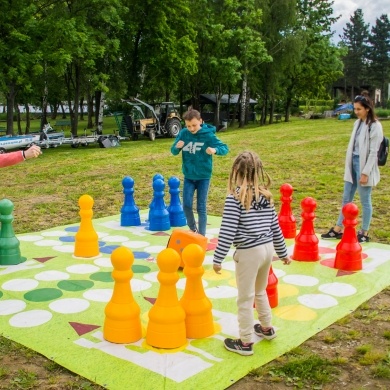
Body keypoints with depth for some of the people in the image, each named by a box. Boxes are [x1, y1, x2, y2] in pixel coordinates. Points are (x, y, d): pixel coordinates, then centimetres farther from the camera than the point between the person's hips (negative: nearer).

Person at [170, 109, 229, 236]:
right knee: (186, 205, 0)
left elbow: (225, 148, -14)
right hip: (188, 176, 3)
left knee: (201, 208, 2)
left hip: (203, 177, -3)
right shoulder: (183, 133, -5)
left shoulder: (208, 135, -14)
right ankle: (193, 229, 26)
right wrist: (177, 147, -22)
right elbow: (174, 152, 2)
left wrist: (215, 150, -36)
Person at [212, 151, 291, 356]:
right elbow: (275, 227, 11)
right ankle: (266, 328, 44)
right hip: (267, 248, 7)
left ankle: (245, 342, 17)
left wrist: (218, 258, -12)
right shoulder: (265, 195, 5)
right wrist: (283, 253, 22)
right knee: (260, 291, 28)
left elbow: (227, 231, -17)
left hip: (249, 252, -7)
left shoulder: (235, 197, -13)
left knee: (245, 298, 6)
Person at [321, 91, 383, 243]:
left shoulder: (375, 126, -13)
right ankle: (338, 230, 22)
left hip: (364, 166, -7)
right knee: (346, 198, 13)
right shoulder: (357, 123, 10)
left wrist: (365, 172, -17)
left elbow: (373, 152, -15)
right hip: (353, 163, 8)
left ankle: (364, 233, 16)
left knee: (365, 201, 4)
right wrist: (349, 166, 13)